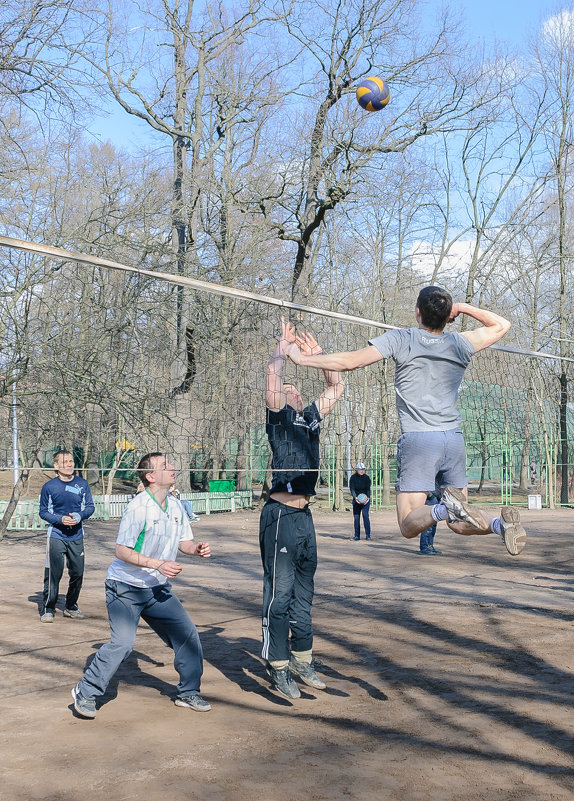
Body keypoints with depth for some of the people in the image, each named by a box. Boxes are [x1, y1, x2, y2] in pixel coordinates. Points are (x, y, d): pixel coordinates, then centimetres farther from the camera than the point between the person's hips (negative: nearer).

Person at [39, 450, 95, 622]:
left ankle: (71, 606, 26)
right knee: (53, 574, -7)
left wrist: (79, 516, -13)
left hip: (77, 537, 3)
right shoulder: (49, 487, -4)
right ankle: (47, 609, 8)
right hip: (56, 536, -3)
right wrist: (60, 519, -14)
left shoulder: (82, 484, 1)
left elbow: (90, 506, 8)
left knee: (77, 573, 7)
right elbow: (43, 511, 2)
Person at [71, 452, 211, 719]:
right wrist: (158, 564, -28)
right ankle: (85, 692, 4)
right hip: (126, 588, -7)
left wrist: (196, 549, -9)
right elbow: (122, 550, -20)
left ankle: (188, 692, 23)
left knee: (187, 634, 5)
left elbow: (183, 541, 14)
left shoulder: (175, 506, 3)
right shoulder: (138, 507, -20)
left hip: (158, 589, 7)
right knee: (123, 642, -17)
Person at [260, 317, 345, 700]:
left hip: (305, 515, 7)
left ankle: (302, 660, 25)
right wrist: (284, 343, -3)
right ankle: (279, 669, 4)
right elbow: (273, 375, -15)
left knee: (304, 593, 14)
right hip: (281, 514, -7)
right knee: (279, 593, -3)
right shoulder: (279, 416, -1)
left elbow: (337, 386, 26)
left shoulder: (312, 417, 17)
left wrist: (317, 352, 22)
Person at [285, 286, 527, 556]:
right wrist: (463, 308, 18)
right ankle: (500, 523, -17)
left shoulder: (400, 339, -3)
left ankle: (445, 508, -32)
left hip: (417, 439, -4)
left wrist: (301, 357, 1)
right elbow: (502, 324, 25)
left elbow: (350, 361, -9)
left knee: (408, 526, -2)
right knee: (458, 523, 13)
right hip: (454, 439, 4)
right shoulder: (460, 344, 9)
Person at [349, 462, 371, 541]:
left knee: (365, 515, -15)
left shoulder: (366, 478, -5)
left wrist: (368, 497, -27)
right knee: (356, 517, 0)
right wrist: (355, 497, -29)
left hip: (365, 499, -1)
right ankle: (357, 536, 9)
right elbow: (352, 489, -12)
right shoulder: (353, 478, -5)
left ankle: (368, 535, -12)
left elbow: (368, 489, -9)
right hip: (356, 500, 1)